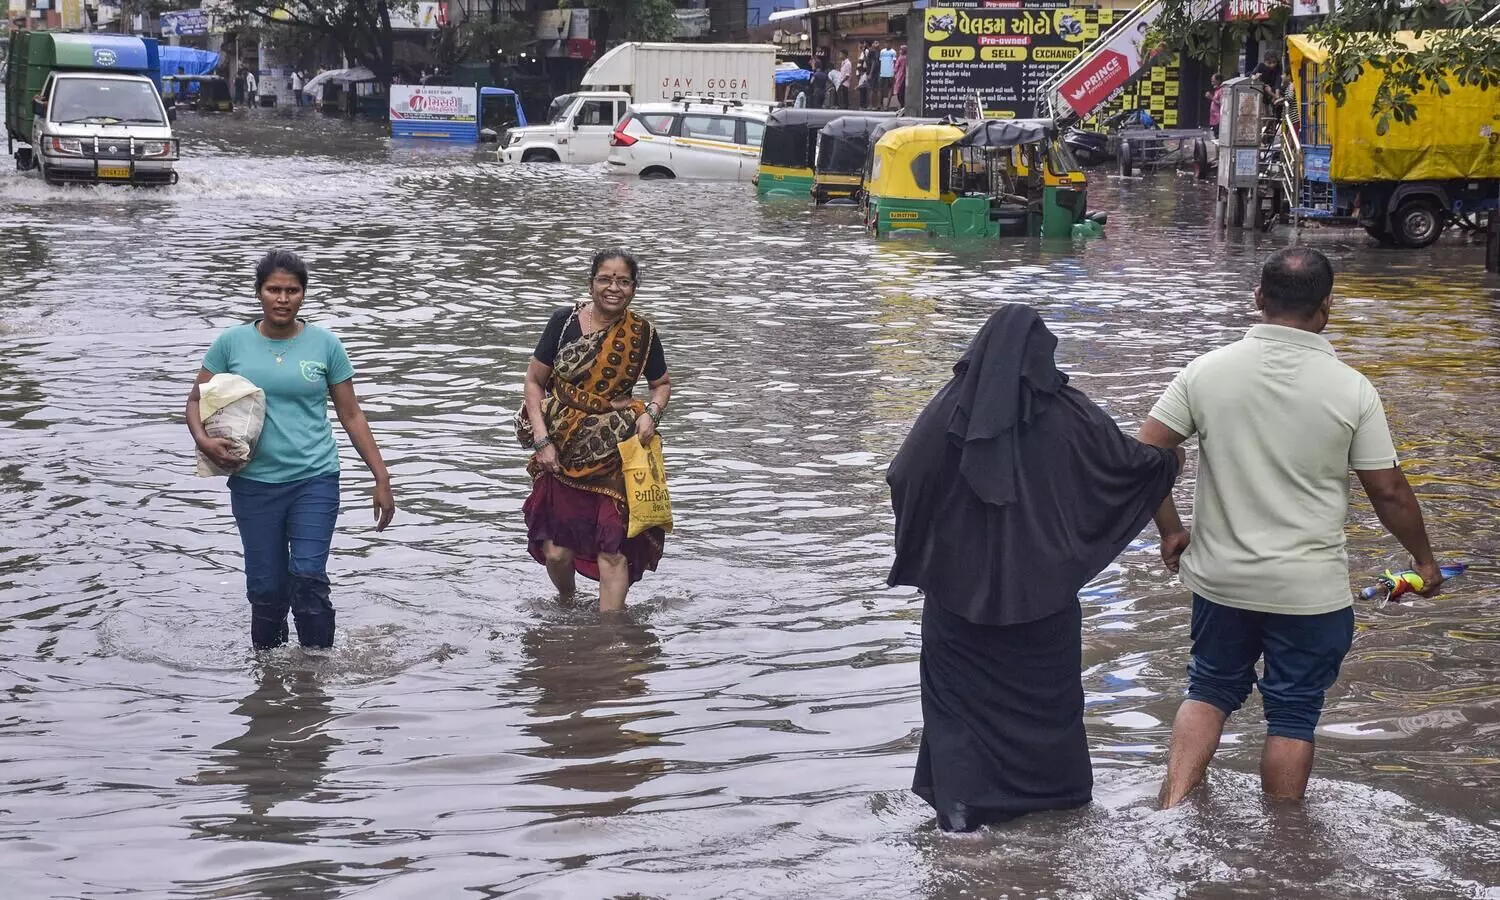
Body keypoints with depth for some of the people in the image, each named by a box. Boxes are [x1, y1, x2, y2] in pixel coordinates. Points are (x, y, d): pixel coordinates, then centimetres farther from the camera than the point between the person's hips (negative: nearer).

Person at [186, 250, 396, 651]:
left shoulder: (325, 344, 1)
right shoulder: (232, 343, 2)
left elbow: (351, 415, 6)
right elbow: (196, 400, 9)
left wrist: (381, 478, 3)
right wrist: (203, 440, -13)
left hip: (315, 480, -1)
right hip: (254, 483, 1)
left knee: (309, 580, -13)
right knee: (266, 588, 4)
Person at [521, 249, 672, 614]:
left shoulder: (642, 333, -1)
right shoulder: (565, 321, -4)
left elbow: (662, 384, 14)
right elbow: (534, 381, 1)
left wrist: (651, 414, -7)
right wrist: (542, 440, -7)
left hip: (618, 453, 0)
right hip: (564, 451, 0)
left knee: (613, 548, -9)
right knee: (557, 551, 4)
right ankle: (567, 603, 36)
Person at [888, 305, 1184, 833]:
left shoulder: (952, 407, -11)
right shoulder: (1065, 411, -9)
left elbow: (902, 476, -9)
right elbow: (1129, 458, -2)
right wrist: (1170, 461, 20)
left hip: (962, 582, -1)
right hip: (1042, 586, 1)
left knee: (961, 689, 10)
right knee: (1046, 686, 18)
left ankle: (962, 803, 3)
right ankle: (1060, 789, 30)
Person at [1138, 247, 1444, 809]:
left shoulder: (1207, 371, -7)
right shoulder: (1352, 391, -12)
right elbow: (1389, 492, -6)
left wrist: (1171, 531, 8)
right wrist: (1423, 559, 10)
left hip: (1220, 578, 2)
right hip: (1310, 589, -2)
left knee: (1209, 691, 21)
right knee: (1293, 715, 10)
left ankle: (1172, 813, 11)